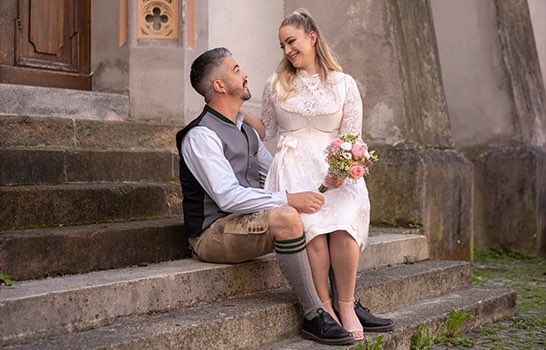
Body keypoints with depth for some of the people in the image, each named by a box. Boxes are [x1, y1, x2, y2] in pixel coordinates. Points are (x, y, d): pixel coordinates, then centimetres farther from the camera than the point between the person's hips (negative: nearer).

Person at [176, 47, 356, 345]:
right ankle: (314, 316, -24)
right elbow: (228, 197, -23)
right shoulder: (200, 135, -14)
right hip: (213, 233, -9)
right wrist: (288, 199, -27)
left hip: (248, 223, 9)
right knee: (286, 217, -34)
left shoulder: (245, 130, 17)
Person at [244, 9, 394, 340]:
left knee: (344, 220, -33)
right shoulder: (277, 85, 17)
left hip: (335, 168, 0)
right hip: (293, 166, 0)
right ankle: (327, 308, -23)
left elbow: (353, 139, 7)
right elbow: (268, 130, 27)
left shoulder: (345, 84, 11)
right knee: (313, 223, -32)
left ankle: (345, 306, -21)